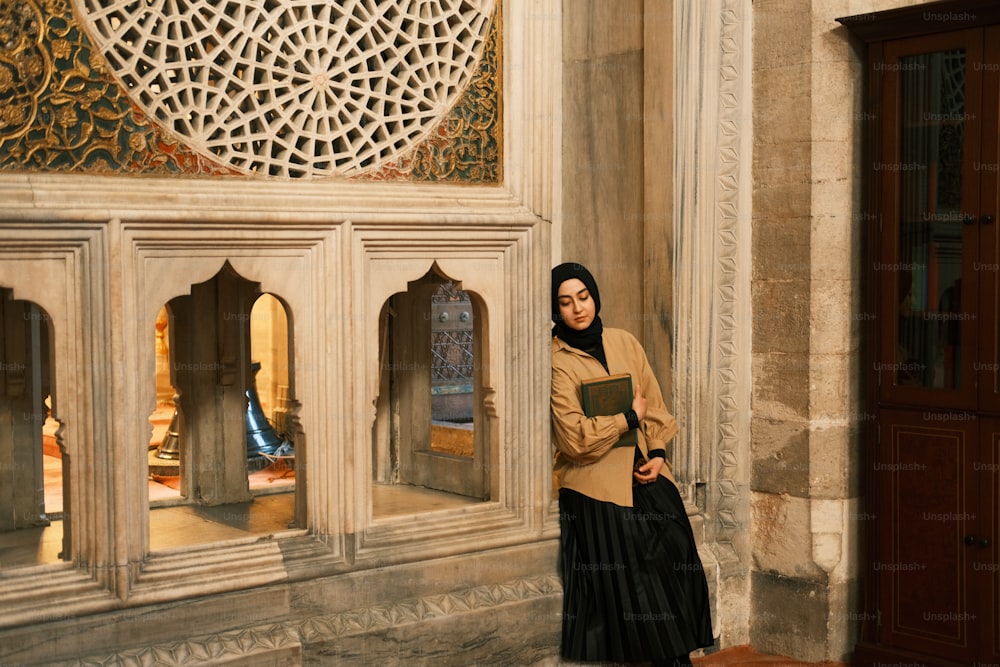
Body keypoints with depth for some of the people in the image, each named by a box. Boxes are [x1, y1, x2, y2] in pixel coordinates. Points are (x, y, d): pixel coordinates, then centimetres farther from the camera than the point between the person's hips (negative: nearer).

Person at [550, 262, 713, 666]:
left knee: (671, 567, 1)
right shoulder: (557, 362, -8)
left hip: (646, 478, 5)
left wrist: (657, 453, -2)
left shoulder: (624, 343, 8)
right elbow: (574, 438, -16)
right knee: (620, 582, -3)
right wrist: (629, 417, -8)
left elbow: (654, 404, 13)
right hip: (596, 487, -5)